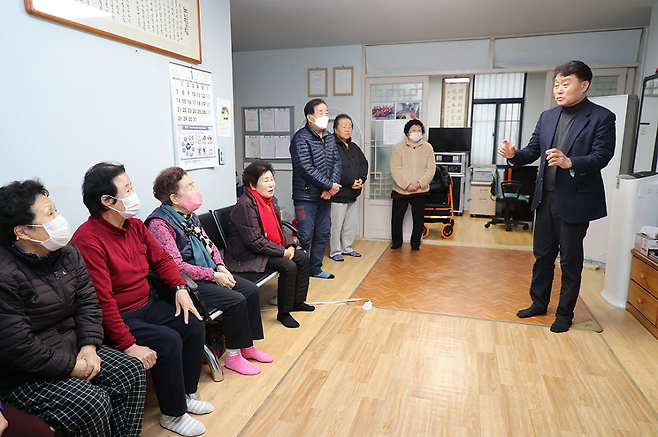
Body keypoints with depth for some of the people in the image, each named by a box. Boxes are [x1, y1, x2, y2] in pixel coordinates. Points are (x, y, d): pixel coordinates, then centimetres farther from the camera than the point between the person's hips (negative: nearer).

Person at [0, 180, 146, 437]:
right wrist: (72, 367, -18)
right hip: (23, 374, -8)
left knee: (132, 373, -4)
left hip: (72, 348, 8)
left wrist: (89, 345, -9)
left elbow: (87, 302, 5)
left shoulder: (68, 253, 2)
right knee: (92, 403, -23)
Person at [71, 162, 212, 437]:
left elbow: (161, 258, 14)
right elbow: (101, 301, -27)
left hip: (148, 304, 8)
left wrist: (180, 287, -3)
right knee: (167, 340, -23)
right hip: (119, 317, -8)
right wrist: (129, 345, -27)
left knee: (194, 325, -4)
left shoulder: (135, 226, 2)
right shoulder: (88, 240, -24)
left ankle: (185, 394, 16)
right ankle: (173, 414, 0)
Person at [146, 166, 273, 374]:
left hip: (209, 272, 9)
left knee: (251, 290, 0)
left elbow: (208, 243, 15)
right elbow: (176, 266, -24)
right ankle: (232, 356, -1)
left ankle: (247, 346, 14)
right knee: (236, 300, -22)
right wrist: (214, 276, -21)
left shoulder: (189, 215, 9)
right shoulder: (160, 224, -19)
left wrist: (221, 267, -2)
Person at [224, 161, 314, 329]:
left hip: (273, 248, 10)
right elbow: (255, 242, -25)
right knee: (289, 266, -23)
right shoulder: (245, 205, -22)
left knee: (302, 257, 5)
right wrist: (282, 252, -20)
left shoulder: (271, 200, 7)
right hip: (247, 255, -10)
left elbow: (279, 228, 14)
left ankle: (297, 301, 20)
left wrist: (290, 245, -4)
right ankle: (283, 313, -6)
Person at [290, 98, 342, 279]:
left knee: (323, 233, 14)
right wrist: (330, 186, -16)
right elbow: (307, 169, -20)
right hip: (306, 196, -7)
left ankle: (316, 268, 29)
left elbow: (336, 162, 7)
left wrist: (331, 187, -9)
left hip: (325, 195, 8)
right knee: (305, 236, -3)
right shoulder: (301, 138, -12)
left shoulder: (329, 138, 12)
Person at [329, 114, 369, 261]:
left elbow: (364, 163, 15)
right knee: (336, 225, 0)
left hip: (352, 194, 8)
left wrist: (361, 179, -5)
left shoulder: (354, 147, 15)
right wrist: (351, 181, -18)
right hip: (338, 194, -8)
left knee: (352, 224, 16)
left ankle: (347, 248, 32)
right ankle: (335, 251, 16)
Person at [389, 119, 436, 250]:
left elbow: (431, 169, 1)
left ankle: (415, 242, 24)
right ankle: (397, 241, 24)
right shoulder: (398, 148, 0)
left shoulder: (428, 148, 7)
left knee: (418, 217, 7)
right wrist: (406, 185, -16)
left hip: (420, 190, 1)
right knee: (397, 216, 5)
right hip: (400, 189, -1)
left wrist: (420, 183, -13)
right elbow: (395, 169, -8)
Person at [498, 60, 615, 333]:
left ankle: (565, 313, 23)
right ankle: (539, 303, 31)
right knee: (542, 255, 15)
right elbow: (532, 151, 6)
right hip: (546, 198, 5)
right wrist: (513, 155, -15)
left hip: (575, 201, -5)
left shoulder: (601, 118, -6)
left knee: (570, 260, 7)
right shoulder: (547, 117, 9)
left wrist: (570, 162, -33)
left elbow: (601, 157, -15)